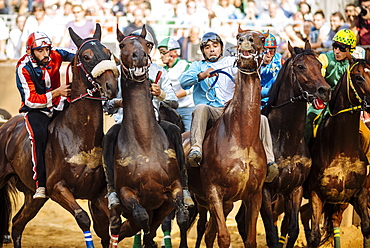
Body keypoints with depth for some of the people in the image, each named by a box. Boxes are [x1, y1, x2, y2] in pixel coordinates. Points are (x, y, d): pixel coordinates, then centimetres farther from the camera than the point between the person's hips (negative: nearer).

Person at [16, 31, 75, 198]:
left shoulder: (55, 57, -5)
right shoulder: (24, 68, -17)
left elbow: (71, 55, 17)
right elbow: (31, 100, -21)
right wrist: (56, 92, -30)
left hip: (57, 106, 5)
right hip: (35, 110, -5)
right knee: (39, 133, -34)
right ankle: (40, 184, -35)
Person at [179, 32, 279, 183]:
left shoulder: (231, 62, 23)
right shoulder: (198, 66, 23)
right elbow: (183, 81, 3)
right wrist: (202, 75, -17)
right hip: (211, 112, -2)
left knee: (261, 119, -21)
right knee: (201, 108, -36)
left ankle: (269, 162, -26)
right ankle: (195, 150, -52)